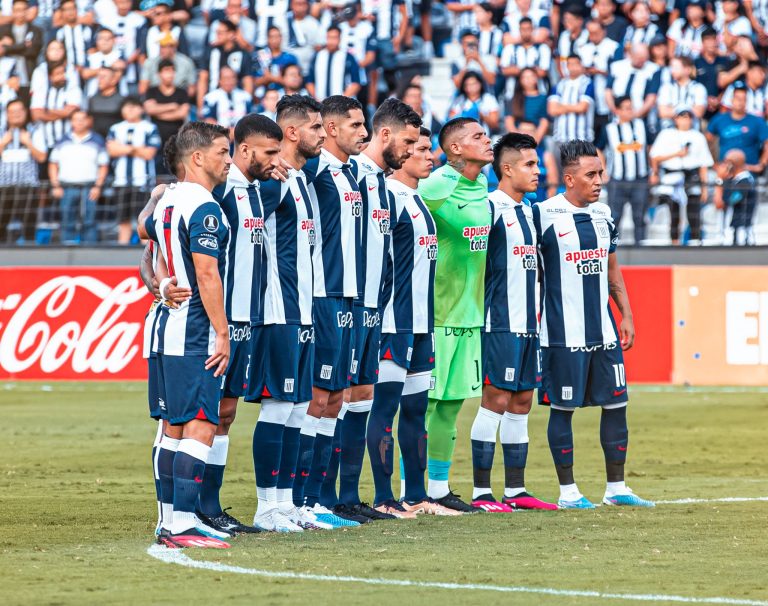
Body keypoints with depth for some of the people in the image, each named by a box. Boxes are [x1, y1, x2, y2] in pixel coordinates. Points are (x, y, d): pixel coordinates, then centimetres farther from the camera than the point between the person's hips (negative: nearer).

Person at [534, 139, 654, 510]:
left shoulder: (603, 214, 11)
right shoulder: (544, 215, -9)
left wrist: (626, 316, 15)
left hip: (603, 330, 6)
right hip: (564, 335, -6)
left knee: (616, 403, 7)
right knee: (563, 408, 0)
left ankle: (616, 488, 16)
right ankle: (567, 491, 8)